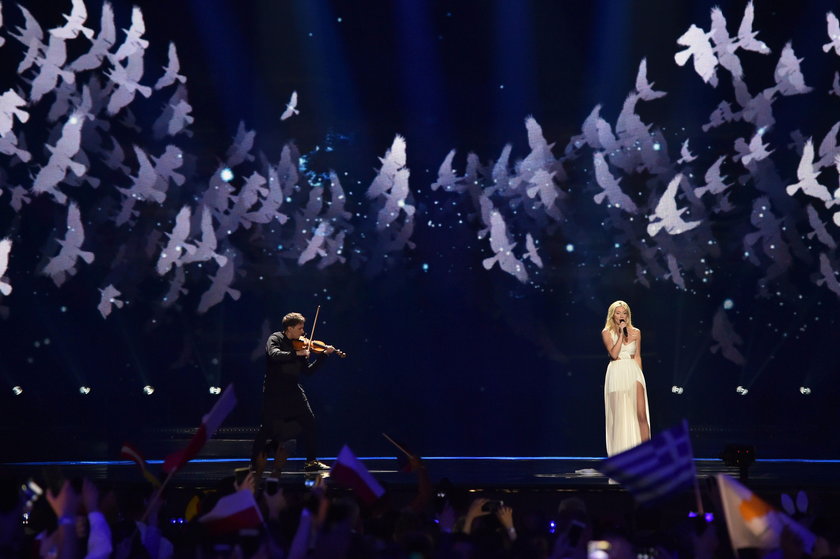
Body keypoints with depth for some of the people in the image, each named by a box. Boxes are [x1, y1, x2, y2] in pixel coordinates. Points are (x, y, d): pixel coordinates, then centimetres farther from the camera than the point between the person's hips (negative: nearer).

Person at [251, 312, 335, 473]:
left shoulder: (299, 344, 10)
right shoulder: (276, 339, -6)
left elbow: (307, 370, 11)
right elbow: (274, 354, -28)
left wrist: (323, 355, 4)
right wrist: (297, 353, -29)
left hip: (293, 390, 6)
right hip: (274, 391, -6)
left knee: (308, 421, 3)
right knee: (268, 426, -4)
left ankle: (311, 461, 10)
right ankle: (255, 461, 9)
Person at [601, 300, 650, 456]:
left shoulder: (636, 332, 11)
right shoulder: (607, 332, 2)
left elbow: (638, 356, 15)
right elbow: (614, 354, -11)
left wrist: (639, 375, 10)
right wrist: (621, 333, -11)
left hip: (633, 373, 2)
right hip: (616, 373, -2)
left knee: (641, 414, -8)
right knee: (620, 415, 0)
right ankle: (622, 454, 8)